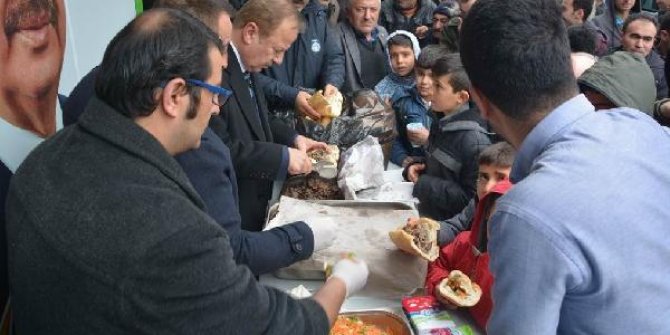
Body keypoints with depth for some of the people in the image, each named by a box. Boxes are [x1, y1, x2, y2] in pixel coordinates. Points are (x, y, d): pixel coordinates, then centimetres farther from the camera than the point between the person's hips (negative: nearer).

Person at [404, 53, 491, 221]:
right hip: (424, 211, 7)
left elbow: (472, 200, -20)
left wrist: (423, 185, -17)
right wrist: (416, 167, 3)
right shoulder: (442, 122, 7)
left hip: (447, 224, -7)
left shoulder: (475, 140, -20)